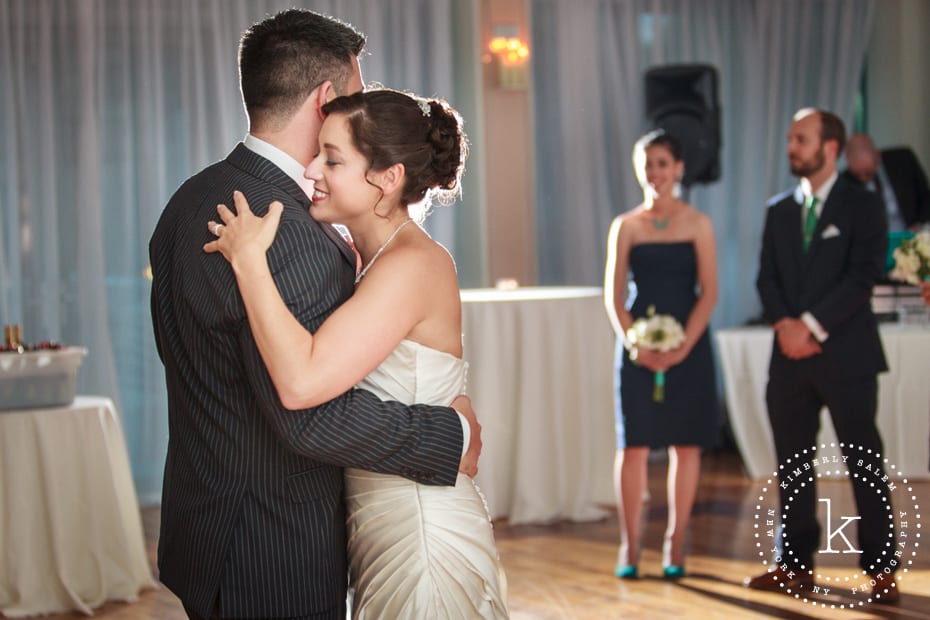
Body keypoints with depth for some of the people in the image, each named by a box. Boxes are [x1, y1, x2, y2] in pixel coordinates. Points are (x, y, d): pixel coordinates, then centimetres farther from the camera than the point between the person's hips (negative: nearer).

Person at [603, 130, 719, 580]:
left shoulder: (697, 224, 2)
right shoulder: (626, 226, 6)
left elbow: (708, 293, -3)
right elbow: (613, 295, 3)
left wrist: (682, 347, -14)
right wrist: (633, 343, -12)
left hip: (688, 344, 0)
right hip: (638, 346, 0)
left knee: (686, 445, 3)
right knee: (633, 445, -2)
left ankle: (675, 544, 13)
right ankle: (629, 546, 5)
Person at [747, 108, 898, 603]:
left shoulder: (862, 205, -1)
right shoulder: (779, 210, 15)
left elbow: (863, 275, -10)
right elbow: (767, 277, 9)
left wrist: (811, 325, -15)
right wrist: (784, 324, -9)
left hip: (845, 355, -5)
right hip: (791, 356, 5)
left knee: (864, 463, -2)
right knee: (791, 464, 7)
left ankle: (879, 568, 4)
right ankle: (796, 563, 15)